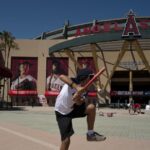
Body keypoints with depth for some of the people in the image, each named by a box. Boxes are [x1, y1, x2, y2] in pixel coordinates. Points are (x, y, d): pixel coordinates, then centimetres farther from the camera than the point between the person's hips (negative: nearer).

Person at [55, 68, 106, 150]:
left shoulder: (83, 91, -6)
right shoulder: (73, 82, -23)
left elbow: (79, 103, -19)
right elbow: (62, 76, -44)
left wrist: (78, 95, -40)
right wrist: (77, 87, -51)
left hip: (72, 109, 5)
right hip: (62, 112, -5)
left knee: (91, 107, -19)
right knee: (66, 140, -12)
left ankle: (90, 134, -5)